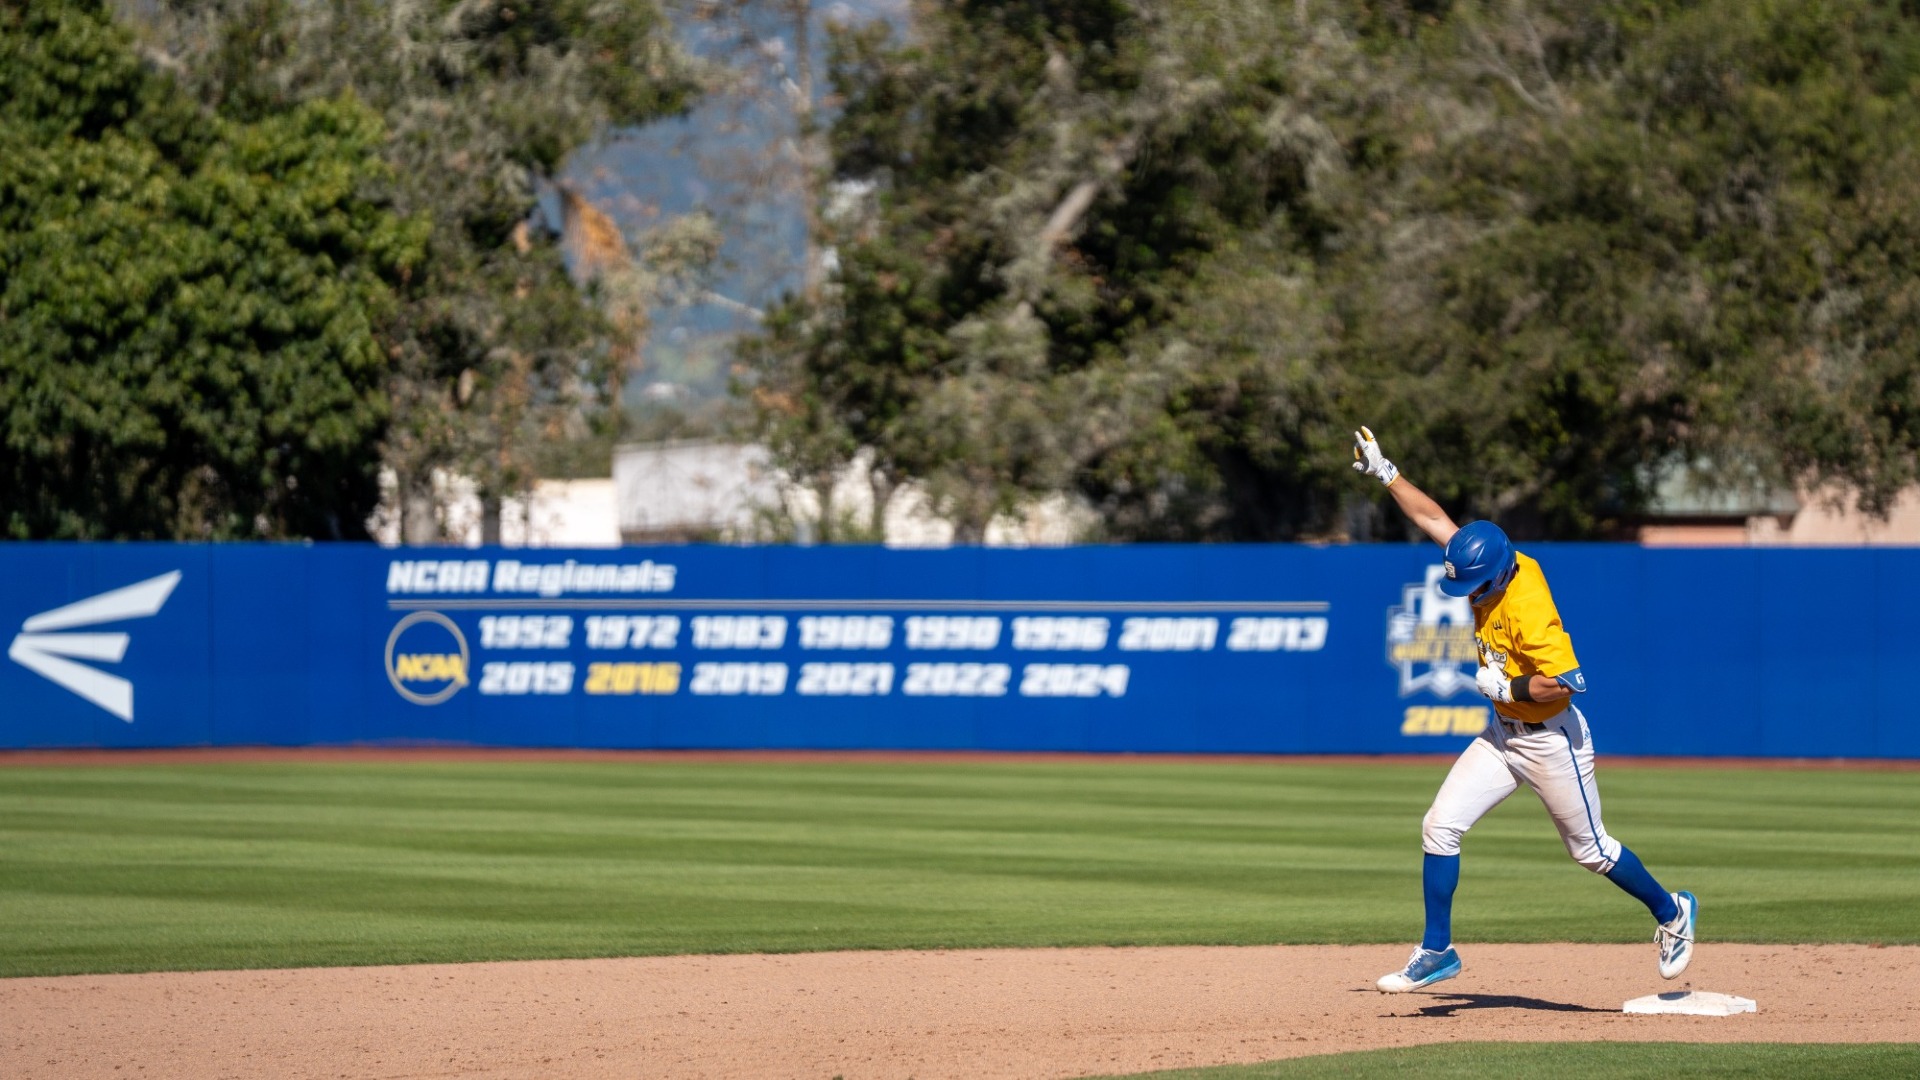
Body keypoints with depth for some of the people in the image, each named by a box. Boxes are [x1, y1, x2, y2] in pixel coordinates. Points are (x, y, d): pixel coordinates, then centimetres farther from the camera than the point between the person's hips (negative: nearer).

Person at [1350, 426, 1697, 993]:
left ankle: (1671, 912, 32)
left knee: (1591, 850, 8)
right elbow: (1436, 519, 4)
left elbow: (1566, 681, -33)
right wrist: (1384, 473, 2)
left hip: (1551, 742, -8)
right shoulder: (1488, 568, -7)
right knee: (1440, 826, -3)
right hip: (1503, 733, 8)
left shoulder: (1527, 608, -30)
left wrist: (1507, 687, -23)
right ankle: (1436, 952, 4)